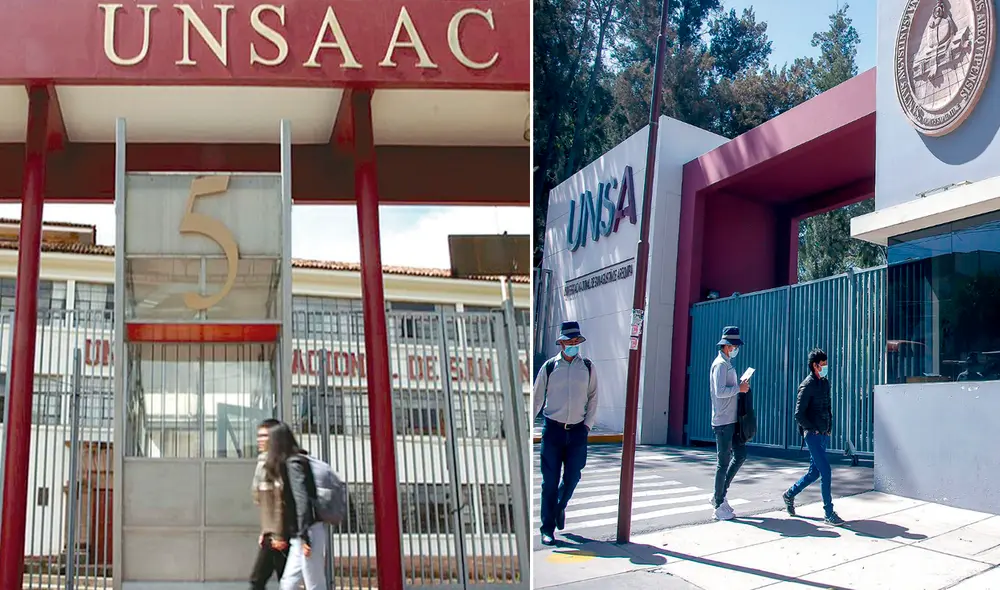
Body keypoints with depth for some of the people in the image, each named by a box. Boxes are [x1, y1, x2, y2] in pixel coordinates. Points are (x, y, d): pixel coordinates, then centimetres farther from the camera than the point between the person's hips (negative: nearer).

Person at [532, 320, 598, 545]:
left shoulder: (588, 367, 5)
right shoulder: (549, 367, 0)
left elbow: (593, 398, 12)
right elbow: (537, 398, 5)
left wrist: (588, 424, 2)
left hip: (578, 431, 2)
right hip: (553, 428, -1)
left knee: (573, 476, 1)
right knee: (550, 480, -1)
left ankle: (560, 507, 33)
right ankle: (547, 529, 7)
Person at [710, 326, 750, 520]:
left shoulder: (728, 364, 18)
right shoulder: (720, 364, -13)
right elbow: (720, 391, -23)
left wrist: (740, 387, 8)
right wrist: (739, 388, -15)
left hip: (732, 420, 10)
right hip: (723, 421, -10)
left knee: (740, 455, 13)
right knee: (723, 462, -4)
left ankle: (719, 495, 21)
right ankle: (719, 505, 3)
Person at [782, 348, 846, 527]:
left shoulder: (825, 382, 12)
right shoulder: (808, 385, -12)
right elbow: (799, 414, -15)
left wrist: (829, 428, 13)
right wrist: (814, 430, -11)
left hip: (824, 435, 8)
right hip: (813, 435, -8)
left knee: (815, 472, 14)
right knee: (825, 471, -10)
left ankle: (789, 495, 32)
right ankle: (829, 514, -5)